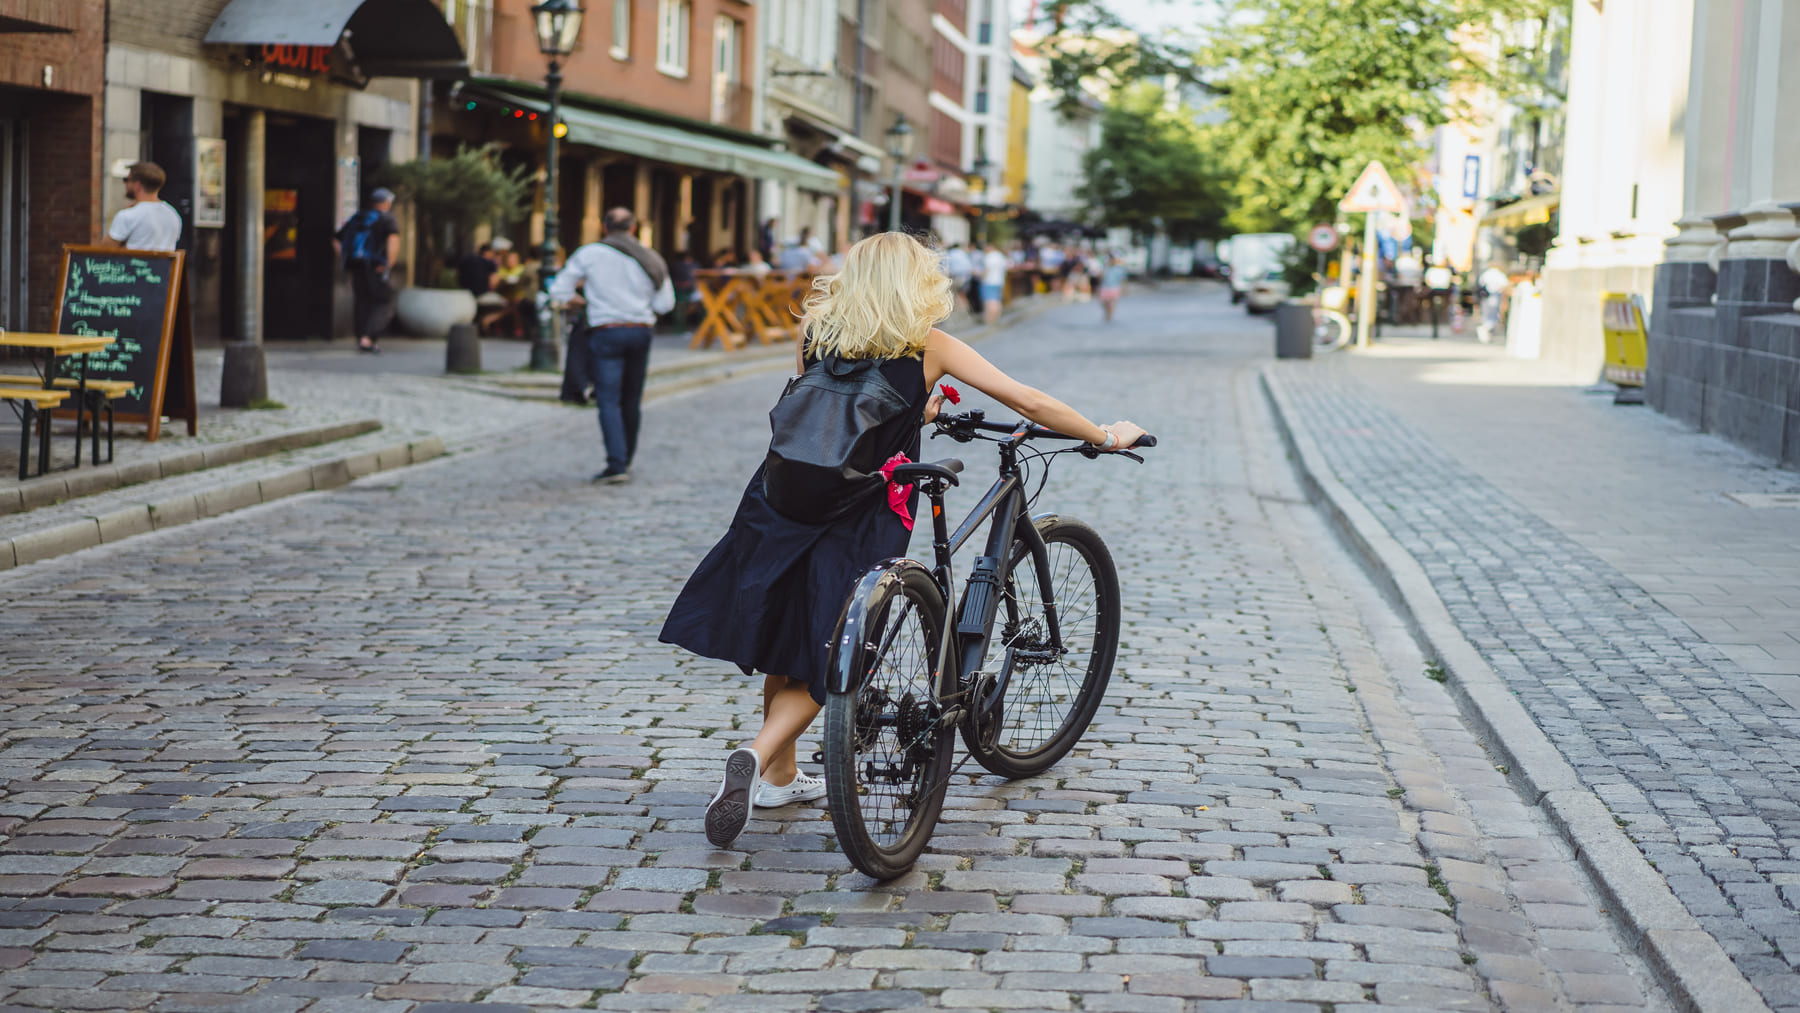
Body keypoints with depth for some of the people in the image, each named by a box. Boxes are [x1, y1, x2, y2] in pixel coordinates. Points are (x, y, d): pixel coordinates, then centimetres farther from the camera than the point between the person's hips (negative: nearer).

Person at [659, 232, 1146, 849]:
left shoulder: (816, 331, 7)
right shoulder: (929, 347, -3)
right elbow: (1027, 402, -4)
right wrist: (1104, 437, 7)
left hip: (779, 512, 4)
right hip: (856, 529, -4)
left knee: (784, 649, 20)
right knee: (816, 667, 6)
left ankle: (779, 777, 31)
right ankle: (756, 758, -17)